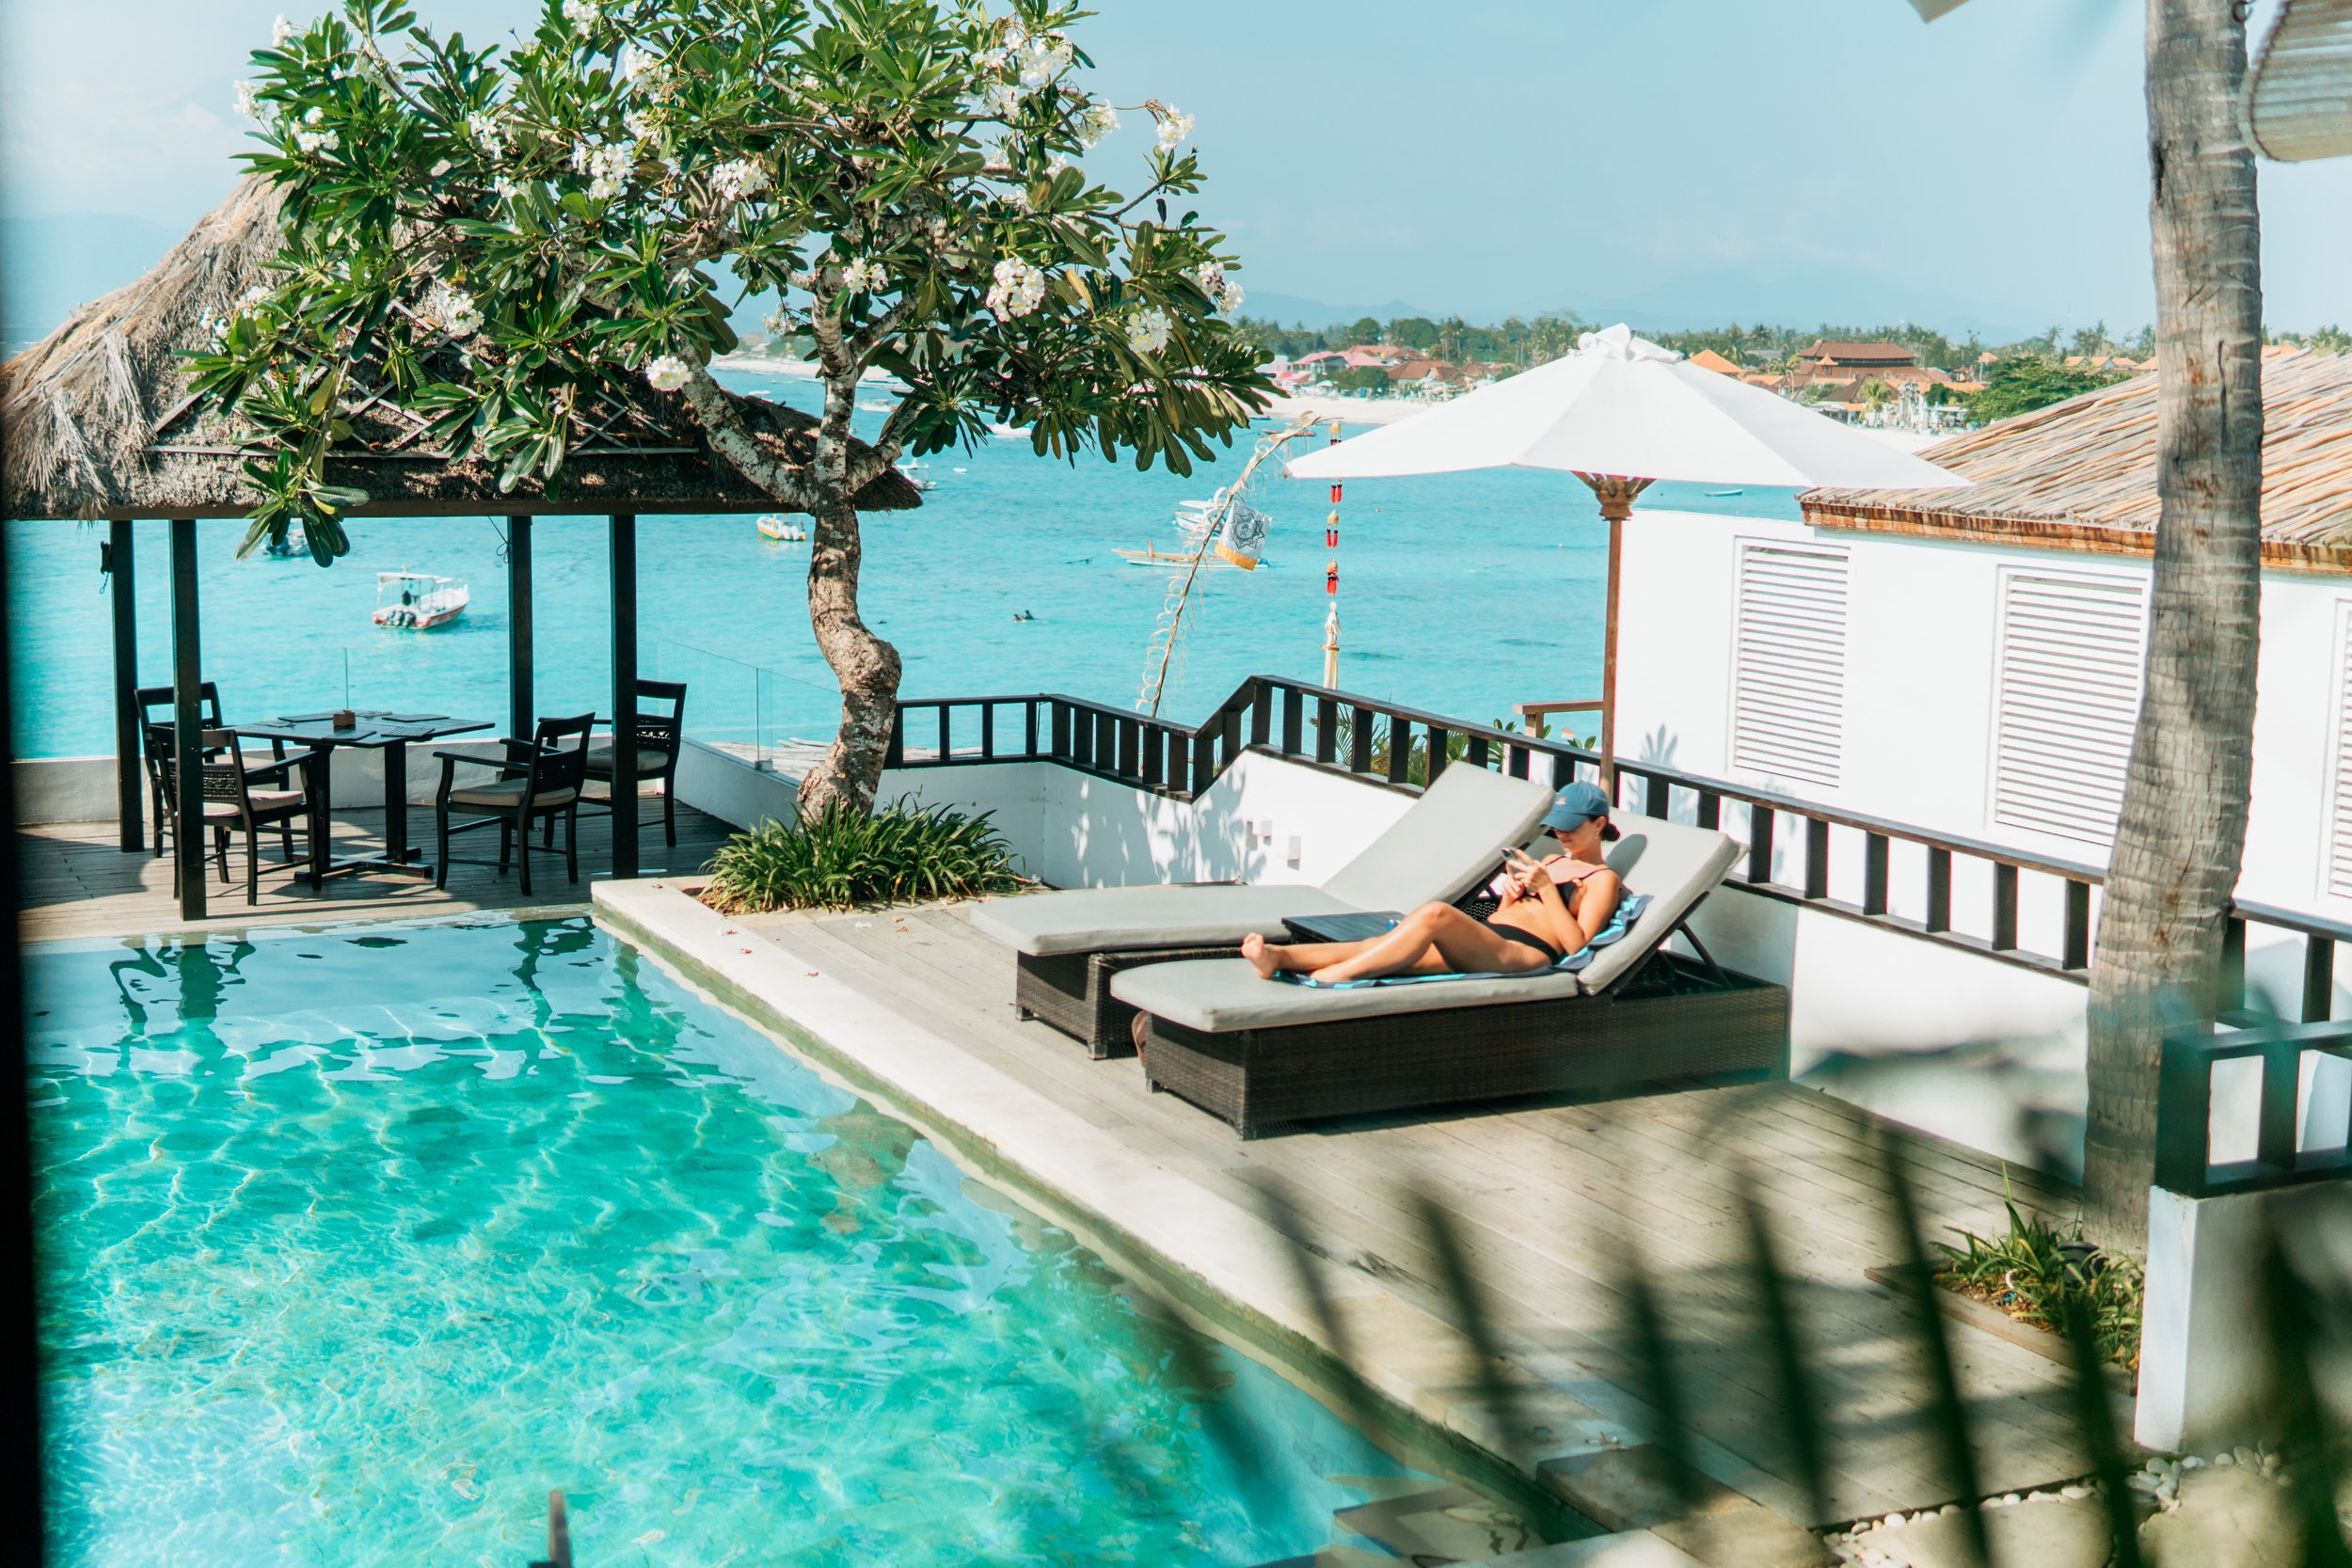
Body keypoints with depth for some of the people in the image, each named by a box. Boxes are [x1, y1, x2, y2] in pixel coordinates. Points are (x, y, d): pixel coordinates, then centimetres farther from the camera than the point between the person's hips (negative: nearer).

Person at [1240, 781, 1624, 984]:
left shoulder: (1603, 880, 12)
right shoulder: (1552, 863, 34)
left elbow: (1575, 943, -4)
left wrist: (1546, 888, -8)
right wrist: (1512, 894, 9)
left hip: (1524, 952, -7)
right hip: (1483, 939, 7)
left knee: (1435, 914, -36)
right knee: (1381, 945, -21)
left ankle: (1331, 978, -45)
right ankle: (1278, 957, -42)